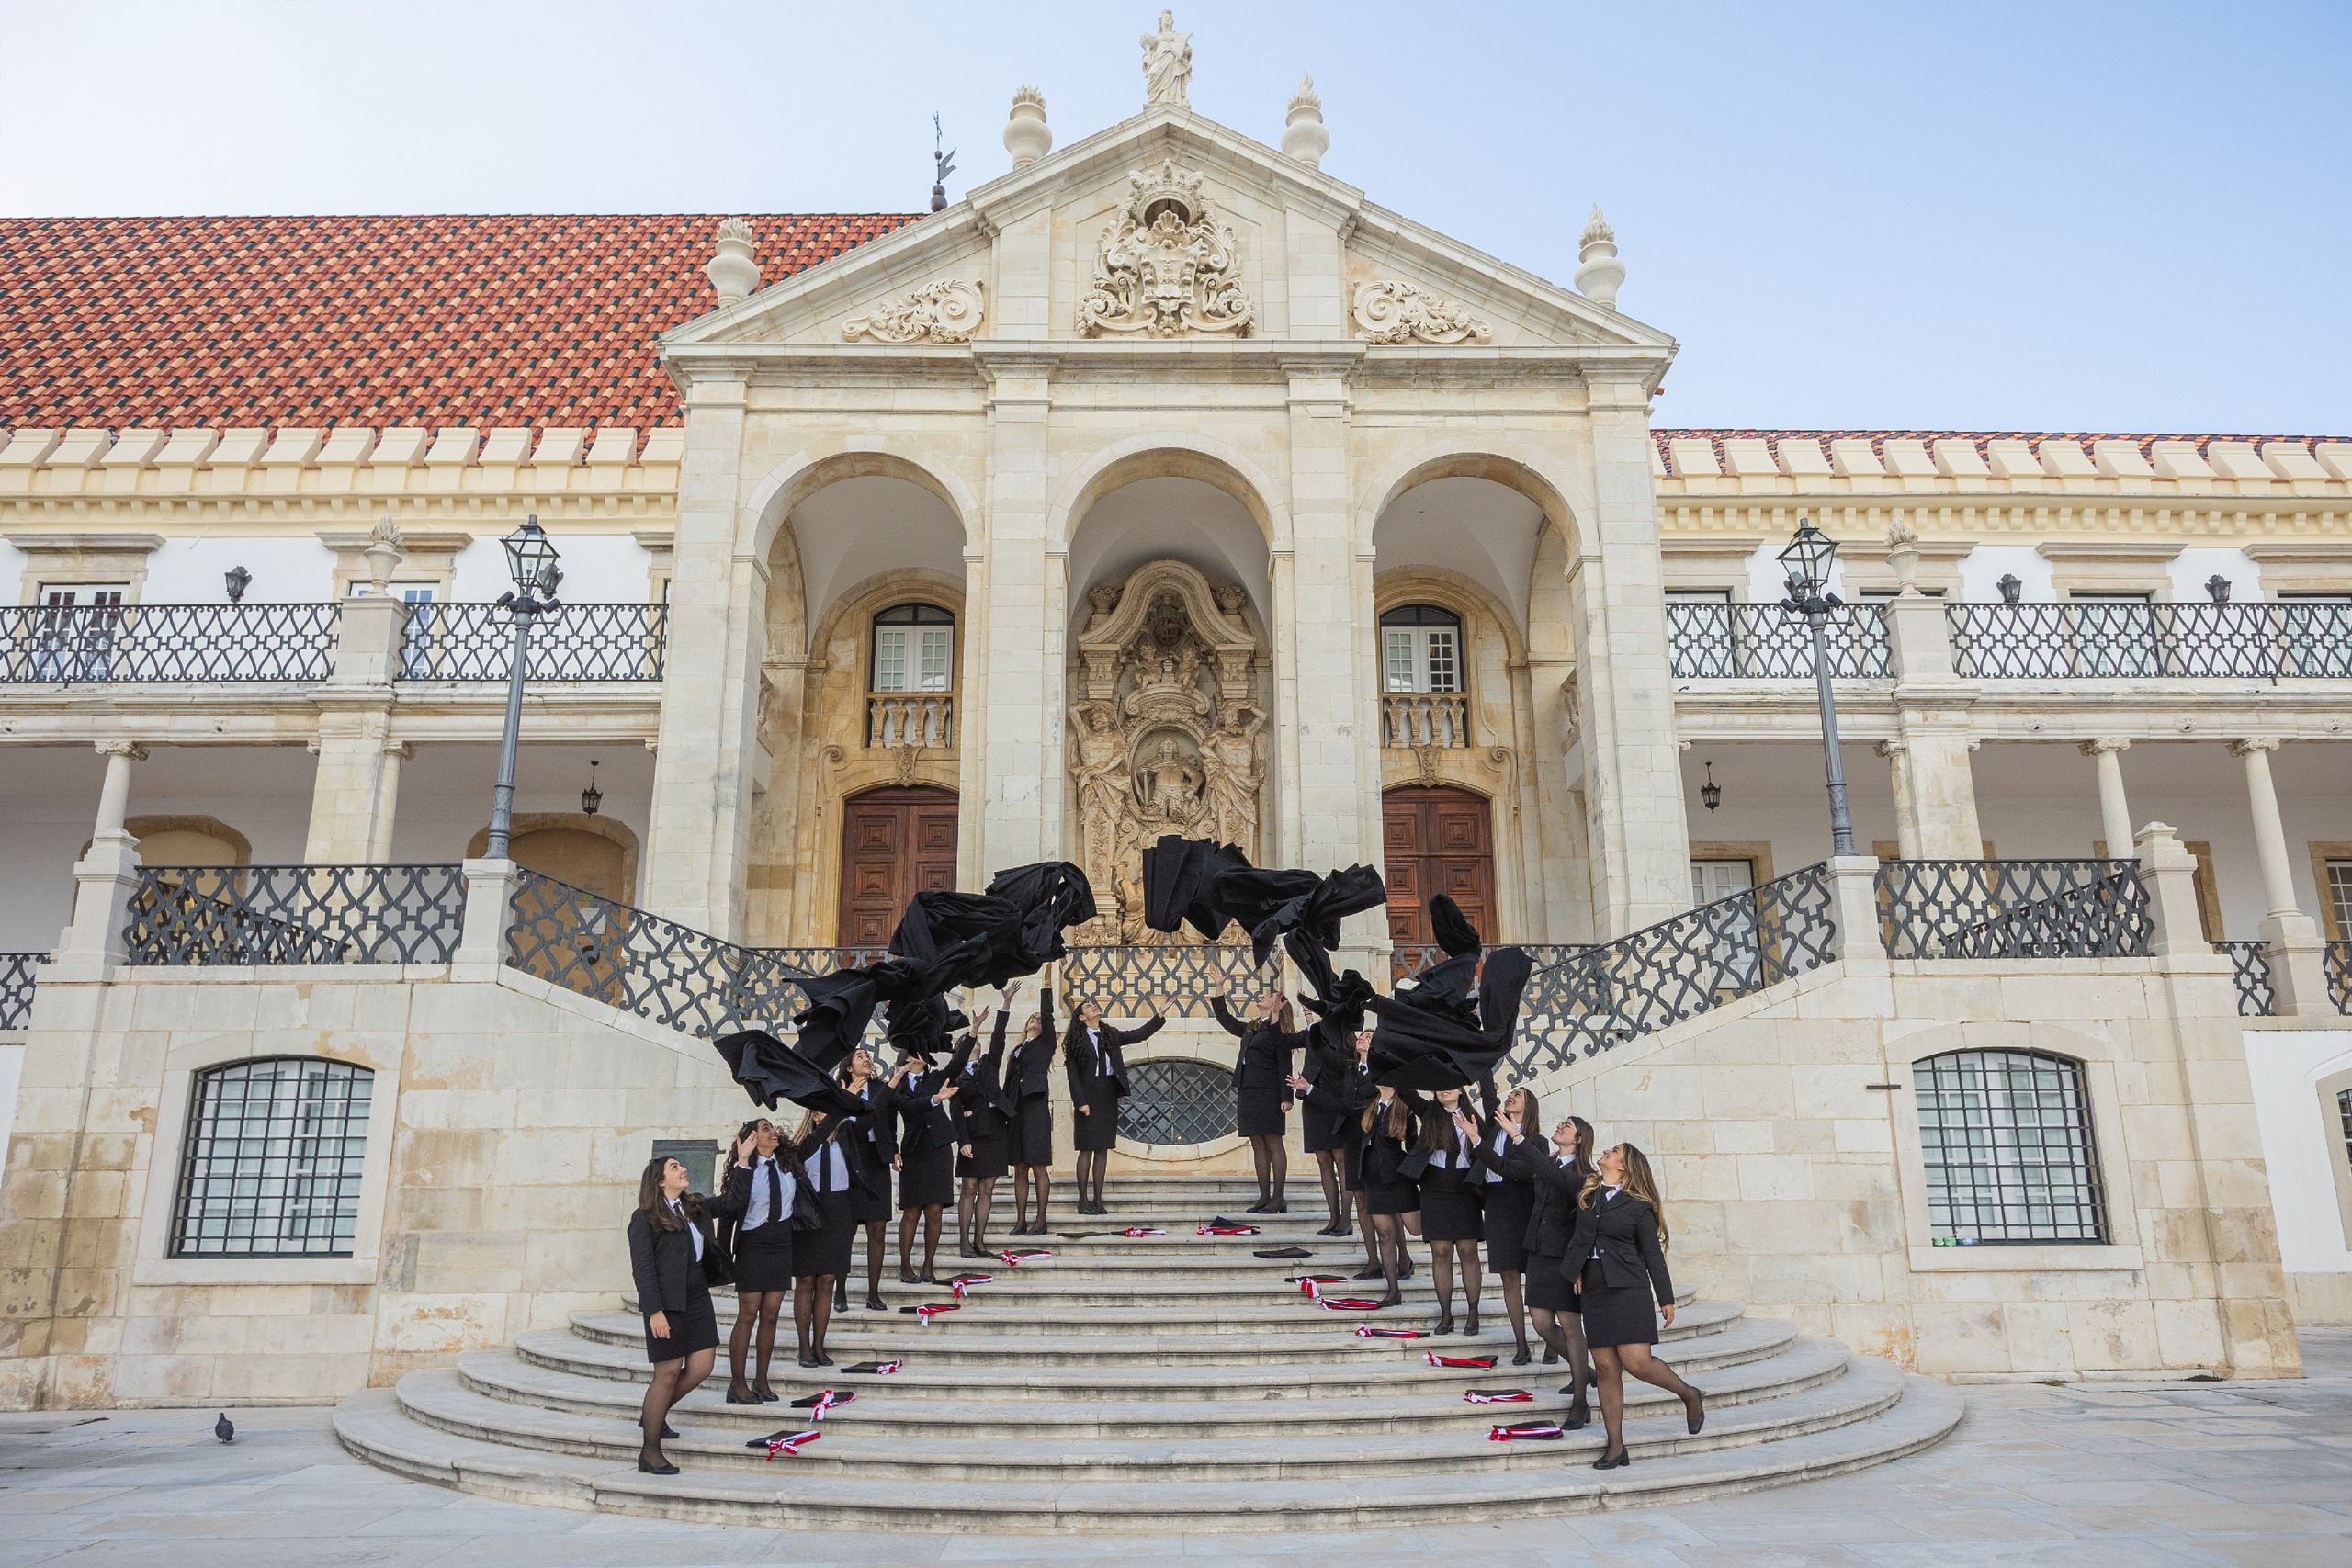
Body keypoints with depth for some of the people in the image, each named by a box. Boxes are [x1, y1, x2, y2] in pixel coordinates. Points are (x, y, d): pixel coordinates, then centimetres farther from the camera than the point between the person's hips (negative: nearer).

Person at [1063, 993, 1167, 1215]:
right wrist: (1080, 1101, -13)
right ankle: (1083, 1200, 1)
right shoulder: (1076, 1041, -1)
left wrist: (1159, 1016, 0)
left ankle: (1097, 1200, 7)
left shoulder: (1110, 1035, 13)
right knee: (1087, 1149, -4)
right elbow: (1072, 1074, -5)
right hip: (1089, 1097, -5)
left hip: (1108, 1096, 5)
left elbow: (1140, 1034, 11)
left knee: (1103, 1149, 4)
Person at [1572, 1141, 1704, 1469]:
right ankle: (1616, 1447, 8)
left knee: (1636, 1362, -13)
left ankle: (1689, 1396, 15)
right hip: (1594, 1290, 5)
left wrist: (1666, 1298, 2)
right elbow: (1578, 1235, 20)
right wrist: (1576, 1270, 6)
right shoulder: (1587, 1191, 12)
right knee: (1605, 1366, 2)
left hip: (1628, 1288, -4)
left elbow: (1653, 1254, 3)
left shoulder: (1638, 1206, 0)